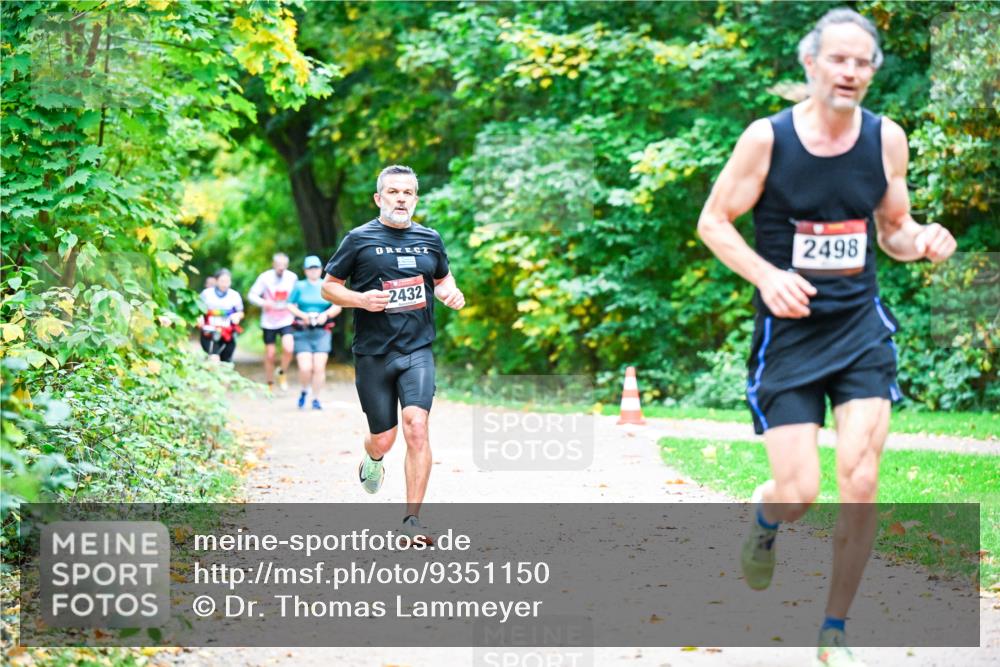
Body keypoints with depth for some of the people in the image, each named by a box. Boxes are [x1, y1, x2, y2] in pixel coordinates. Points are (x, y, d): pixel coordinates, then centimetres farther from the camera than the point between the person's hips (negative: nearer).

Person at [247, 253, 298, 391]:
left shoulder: (292, 278, -3)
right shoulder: (265, 277, -8)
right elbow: (252, 295, -6)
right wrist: (263, 302, -24)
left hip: (286, 321, 0)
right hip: (269, 322, 0)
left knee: (288, 348, -23)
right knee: (270, 355, 6)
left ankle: (282, 373, 4)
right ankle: (270, 385, 24)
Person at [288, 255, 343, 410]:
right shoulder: (299, 286, 10)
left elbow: (337, 307, 5)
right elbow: (290, 305, 4)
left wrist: (326, 314, -13)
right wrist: (303, 315, -11)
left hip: (322, 332, 1)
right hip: (303, 332, -1)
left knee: (319, 367, -10)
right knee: (305, 368, -12)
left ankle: (316, 399, 4)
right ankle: (304, 391, 17)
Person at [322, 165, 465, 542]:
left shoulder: (430, 239, 9)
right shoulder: (359, 239, -1)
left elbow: (442, 278, 26)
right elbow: (329, 286, 4)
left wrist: (450, 294, 3)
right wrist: (360, 299, -15)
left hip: (417, 349, 1)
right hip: (372, 353, -1)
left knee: (416, 427, -18)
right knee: (383, 439, 4)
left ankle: (412, 518, -12)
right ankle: (372, 460, 45)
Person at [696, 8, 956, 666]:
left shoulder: (886, 138, 0)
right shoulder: (767, 138, -9)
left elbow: (893, 231, 12)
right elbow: (713, 221, -2)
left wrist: (922, 240, -11)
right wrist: (766, 274, -18)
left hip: (861, 327, 2)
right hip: (790, 332, -2)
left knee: (860, 482, -10)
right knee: (798, 495, -7)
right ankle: (765, 516, 35)